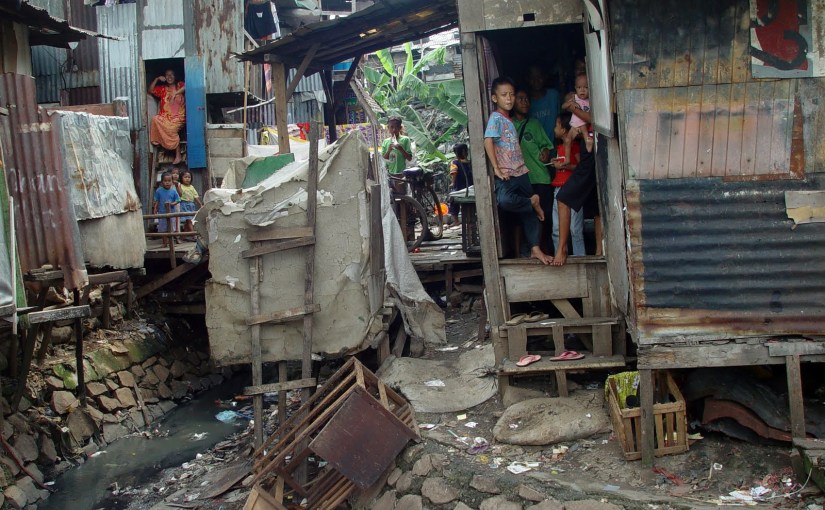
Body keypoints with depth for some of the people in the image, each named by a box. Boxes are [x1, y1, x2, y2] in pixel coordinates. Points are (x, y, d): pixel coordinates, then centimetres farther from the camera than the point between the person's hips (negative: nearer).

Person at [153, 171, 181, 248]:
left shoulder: (173, 191, -5)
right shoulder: (159, 191, -2)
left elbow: (177, 200, 0)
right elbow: (157, 201, 5)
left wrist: (172, 204, -17)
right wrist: (155, 210, -1)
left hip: (171, 213, -1)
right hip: (162, 213, 1)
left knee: (171, 229, 4)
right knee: (163, 229, 5)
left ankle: (171, 241, 17)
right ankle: (165, 243, 16)